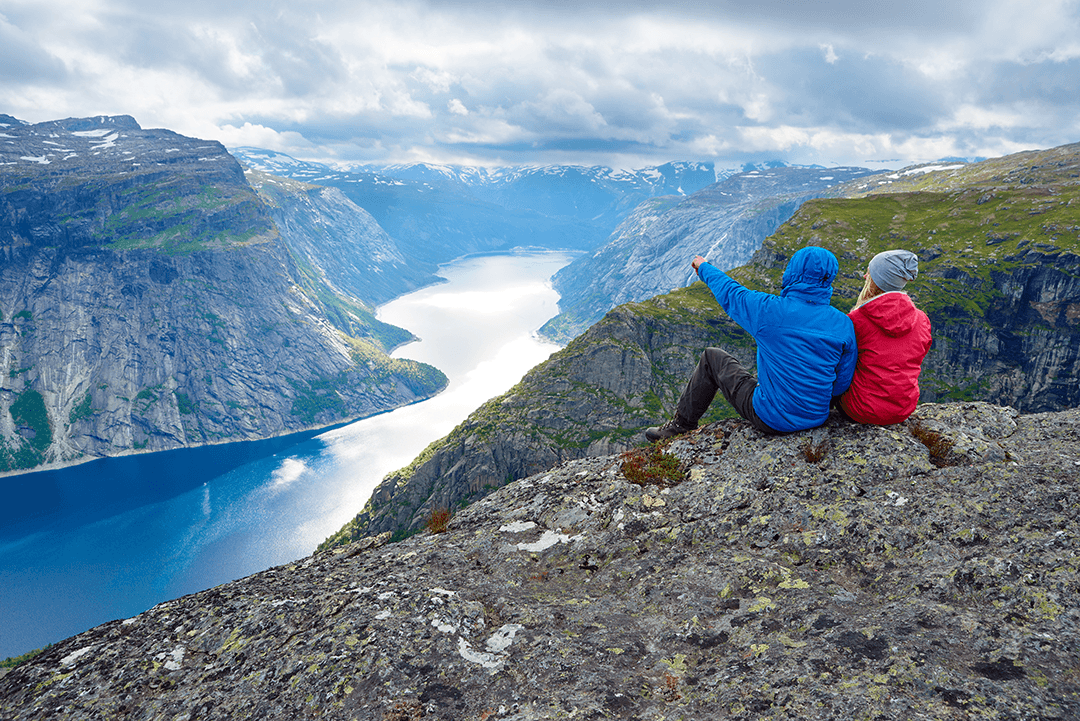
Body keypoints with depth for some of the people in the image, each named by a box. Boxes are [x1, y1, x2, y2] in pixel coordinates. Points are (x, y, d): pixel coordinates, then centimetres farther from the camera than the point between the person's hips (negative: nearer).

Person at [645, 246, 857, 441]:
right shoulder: (843, 324, -8)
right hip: (818, 418, 5)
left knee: (712, 357, 14)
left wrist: (704, 268, 23)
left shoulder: (770, 310, -18)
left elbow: (730, 294, 2)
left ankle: (682, 424, 29)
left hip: (772, 419, -5)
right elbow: (842, 383, 0)